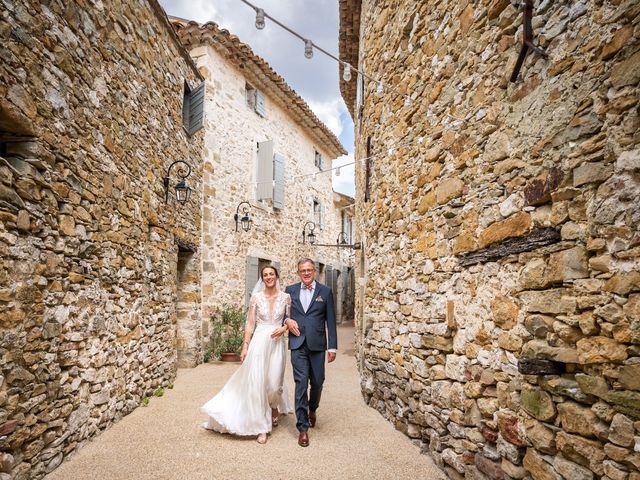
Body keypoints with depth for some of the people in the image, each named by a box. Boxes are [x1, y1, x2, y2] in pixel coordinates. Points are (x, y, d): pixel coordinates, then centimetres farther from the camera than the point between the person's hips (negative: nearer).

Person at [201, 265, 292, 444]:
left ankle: (274, 407, 39)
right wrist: (245, 346, -3)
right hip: (259, 342, 0)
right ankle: (261, 427, 10)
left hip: (277, 343, 1)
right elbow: (250, 323, 1)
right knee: (257, 382, -3)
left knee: (274, 382, 3)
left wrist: (283, 329, -12)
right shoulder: (256, 297, 0)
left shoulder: (285, 297, 1)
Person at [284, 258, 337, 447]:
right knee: (301, 383, -3)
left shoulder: (325, 291, 2)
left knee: (317, 382, 10)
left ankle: (312, 408, 42)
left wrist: (332, 347, -2)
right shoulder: (290, 290, 6)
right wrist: (287, 320, -7)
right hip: (298, 344, 0)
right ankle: (303, 428, 8)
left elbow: (331, 321, 1)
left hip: (317, 344, 0)